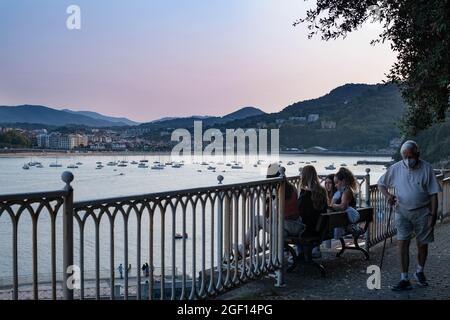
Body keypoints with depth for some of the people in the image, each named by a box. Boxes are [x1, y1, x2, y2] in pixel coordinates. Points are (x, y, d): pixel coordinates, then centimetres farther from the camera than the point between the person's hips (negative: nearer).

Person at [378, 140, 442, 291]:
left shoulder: (426, 168, -9)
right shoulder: (396, 168, -4)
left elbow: (433, 194, -6)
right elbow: (381, 183, 8)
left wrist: (433, 215, -10)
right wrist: (388, 195, -11)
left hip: (422, 212, -1)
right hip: (403, 212, 1)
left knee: (422, 244, 12)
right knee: (402, 243, -8)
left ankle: (420, 272, 36)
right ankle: (404, 279, -4)